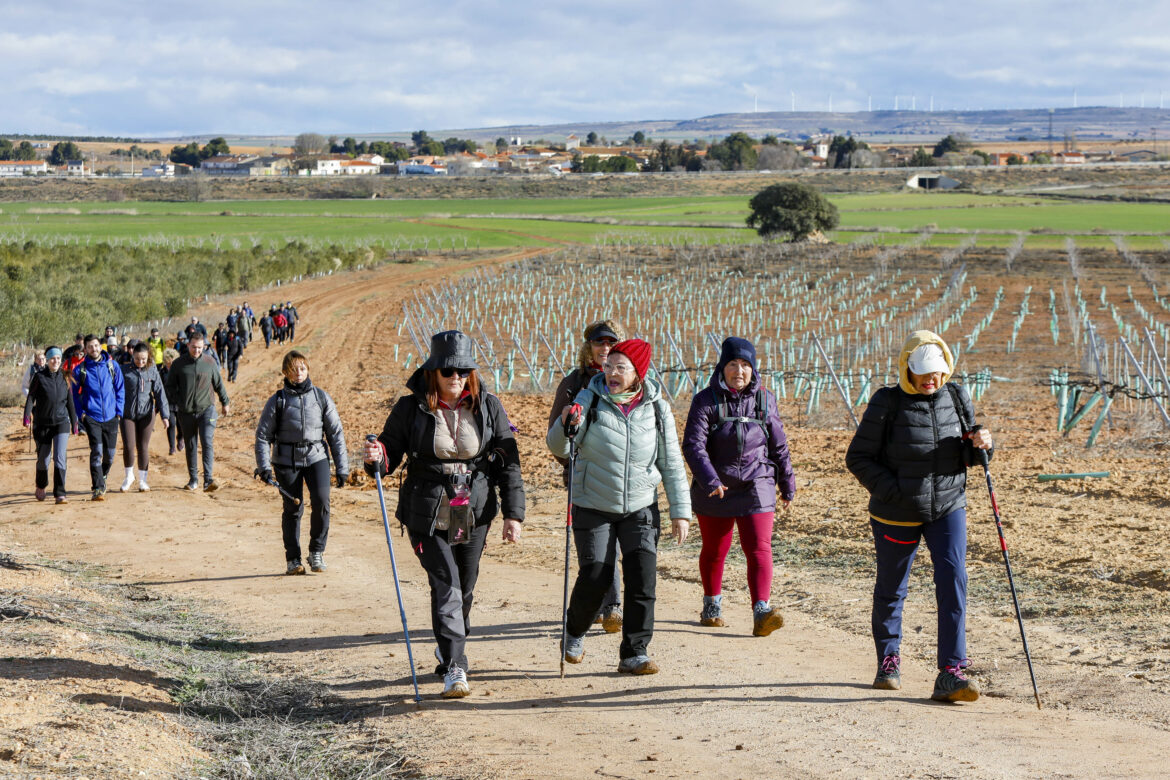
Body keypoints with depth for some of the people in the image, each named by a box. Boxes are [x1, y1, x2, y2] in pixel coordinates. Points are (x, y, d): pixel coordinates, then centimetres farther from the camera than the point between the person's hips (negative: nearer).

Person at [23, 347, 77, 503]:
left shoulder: (64, 378, 6)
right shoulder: (39, 377, -2)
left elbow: (70, 402, 12)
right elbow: (31, 397, -9)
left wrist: (74, 422, 15)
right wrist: (27, 415, -24)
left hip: (61, 422, 1)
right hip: (42, 424, -1)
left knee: (59, 457, -13)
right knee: (43, 459, 8)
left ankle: (60, 494, -12)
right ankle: (41, 487, 36)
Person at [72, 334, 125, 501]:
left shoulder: (112, 366, 6)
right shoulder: (79, 370, 1)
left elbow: (120, 390, 10)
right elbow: (75, 394, 8)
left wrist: (119, 411, 3)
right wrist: (80, 414, -3)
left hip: (111, 417, 2)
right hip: (91, 417, -2)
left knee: (109, 454, 8)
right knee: (97, 451, -14)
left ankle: (102, 477, 36)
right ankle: (97, 489, -12)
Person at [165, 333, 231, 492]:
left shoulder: (209, 362, 3)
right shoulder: (178, 364, 1)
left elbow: (218, 384, 16)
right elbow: (170, 386, 10)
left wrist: (225, 403, 24)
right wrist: (177, 401, -3)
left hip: (206, 409, -1)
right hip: (186, 412, 1)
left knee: (207, 443, -14)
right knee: (190, 446, 9)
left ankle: (208, 479, -21)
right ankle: (193, 479, 22)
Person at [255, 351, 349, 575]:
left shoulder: (321, 397, 7)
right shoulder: (278, 401, 2)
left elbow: (336, 433, 10)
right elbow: (263, 435, 4)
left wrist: (342, 468, 6)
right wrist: (264, 466, -7)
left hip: (316, 456, 1)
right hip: (287, 460, -1)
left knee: (321, 500, -18)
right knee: (293, 508, -1)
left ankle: (317, 552, -1)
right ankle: (293, 559, 13)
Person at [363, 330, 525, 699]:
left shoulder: (488, 407, -1)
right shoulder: (411, 408, -5)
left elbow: (508, 462, 2)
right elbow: (391, 450, 2)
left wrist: (513, 513, -2)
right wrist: (377, 459, -23)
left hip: (475, 514, 3)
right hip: (427, 514, -3)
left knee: (465, 588, 14)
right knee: (446, 585, -13)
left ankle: (449, 646, 39)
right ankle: (454, 669, -11)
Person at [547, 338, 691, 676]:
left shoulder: (656, 408, -1)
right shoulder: (590, 400, -7)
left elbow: (671, 462, 5)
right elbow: (558, 447, -10)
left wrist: (680, 511, 1)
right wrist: (566, 425, -32)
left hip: (640, 508, 2)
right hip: (593, 506, -1)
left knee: (642, 577, -10)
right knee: (595, 577, -7)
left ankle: (634, 654, -2)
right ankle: (575, 632, 22)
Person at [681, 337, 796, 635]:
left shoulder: (764, 400, 4)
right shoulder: (706, 400, -5)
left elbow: (779, 446, 13)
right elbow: (693, 444, -15)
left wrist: (787, 484, 17)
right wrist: (709, 479, -29)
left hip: (756, 487, 1)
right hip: (715, 489, -1)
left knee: (758, 548, -12)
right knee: (714, 550, 13)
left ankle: (761, 611, -18)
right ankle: (712, 606, 33)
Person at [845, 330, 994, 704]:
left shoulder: (956, 397, 2)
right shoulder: (886, 403, -11)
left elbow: (969, 454, 12)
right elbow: (858, 458, -8)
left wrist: (981, 442, -12)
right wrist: (893, 490, -18)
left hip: (948, 507, 2)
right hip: (896, 514, -2)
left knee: (953, 579, -15)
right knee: (891, 589, 11)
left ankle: (951, 673, -17)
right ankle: (888, 659, 35)